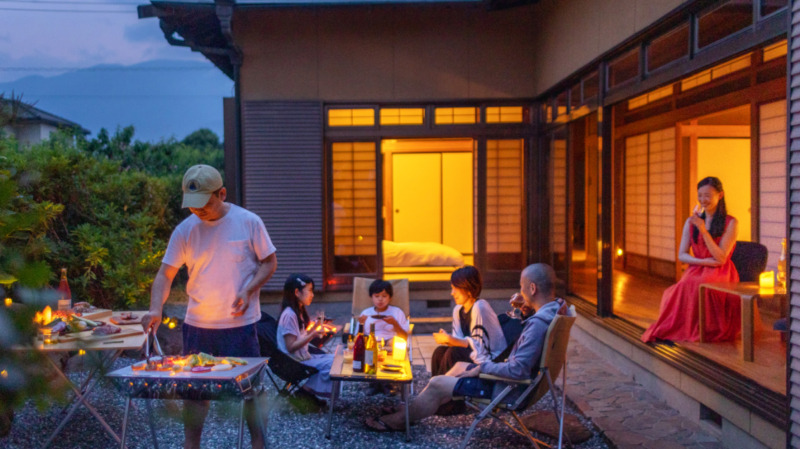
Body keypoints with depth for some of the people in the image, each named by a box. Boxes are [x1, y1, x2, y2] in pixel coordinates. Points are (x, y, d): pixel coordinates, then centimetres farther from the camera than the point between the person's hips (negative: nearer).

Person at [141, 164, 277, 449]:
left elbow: (270, 263, 0)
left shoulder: (248, 222, -7)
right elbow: (165, 274, -1)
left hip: (240, 323, -3)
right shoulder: (184, 230, 0)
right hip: (197, 324, 3)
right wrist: (156, 309, -17)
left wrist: (248, 290, -16)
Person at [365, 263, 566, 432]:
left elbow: (517, 371, -33)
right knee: (459, 366, 22)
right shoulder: (554, 309, -1)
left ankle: (399, 420, 21)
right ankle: (412, 410, 32)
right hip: (524, 377, 10)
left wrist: (482, 368, -18)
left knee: (437, 384, -1)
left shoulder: (538, 323, -31)